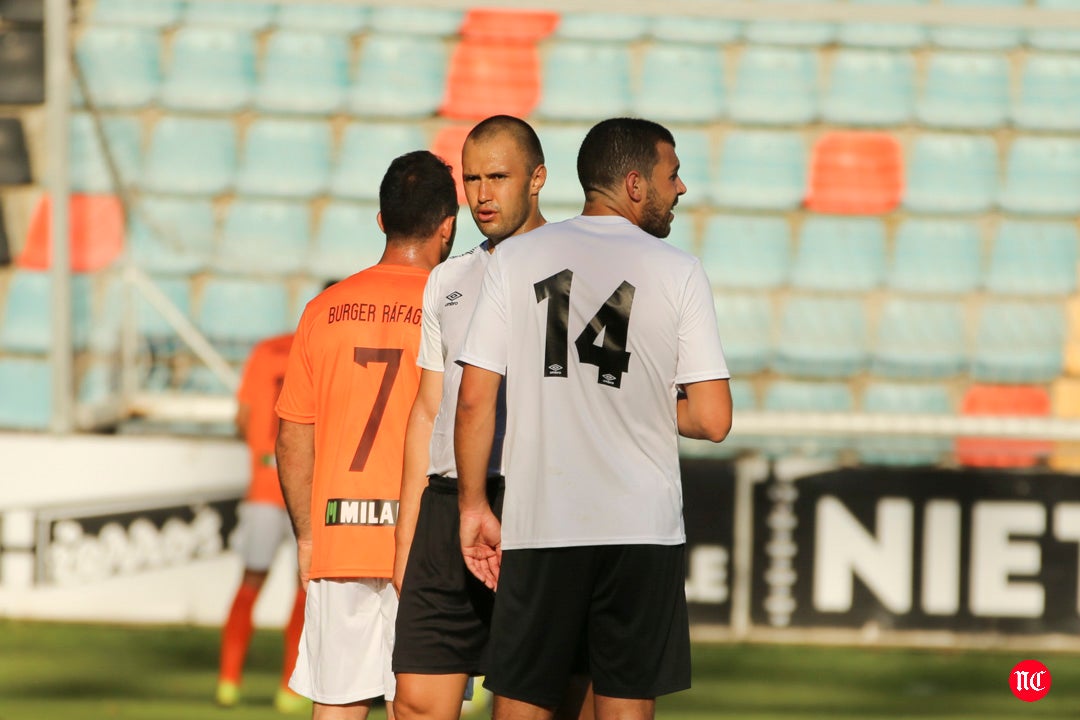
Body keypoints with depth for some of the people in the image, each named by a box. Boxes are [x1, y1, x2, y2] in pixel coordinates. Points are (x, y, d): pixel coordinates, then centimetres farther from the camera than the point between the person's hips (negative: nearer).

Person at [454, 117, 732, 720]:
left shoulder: (516, 259, 4)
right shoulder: (679, 273, -1)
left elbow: (473, 401, 0)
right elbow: (713, 420, -4)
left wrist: (474, 506, 9)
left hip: (537, 528, 1)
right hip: (642, 528, -1)